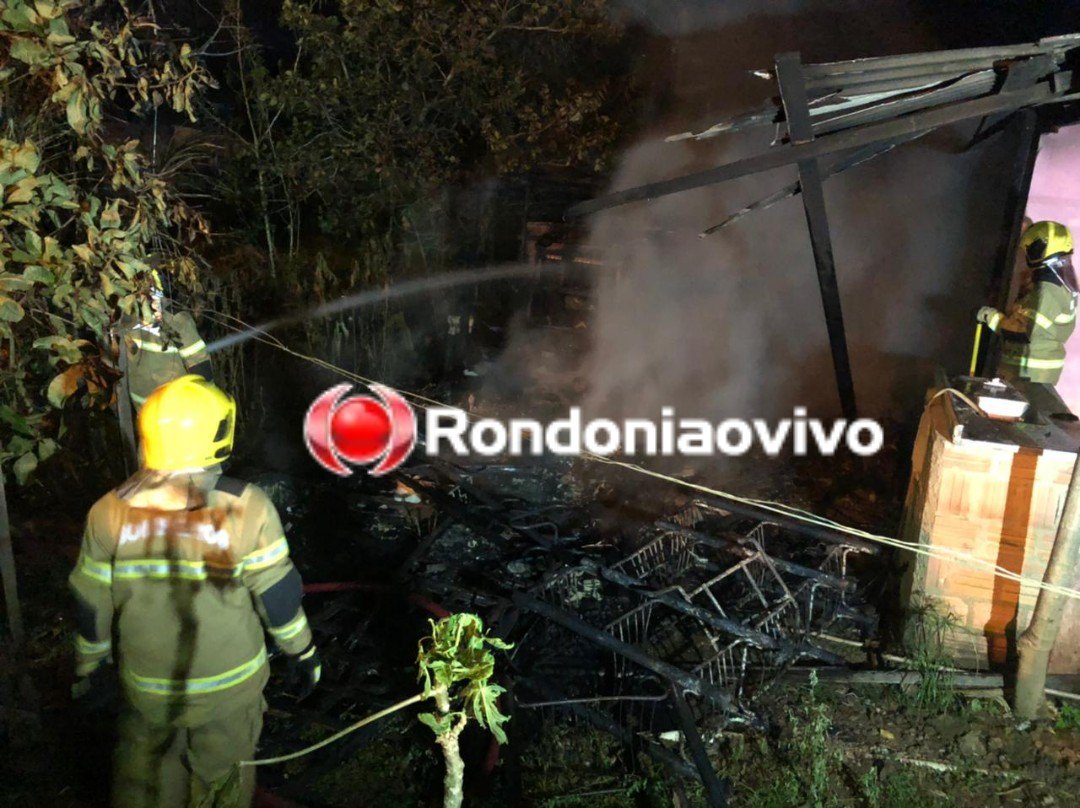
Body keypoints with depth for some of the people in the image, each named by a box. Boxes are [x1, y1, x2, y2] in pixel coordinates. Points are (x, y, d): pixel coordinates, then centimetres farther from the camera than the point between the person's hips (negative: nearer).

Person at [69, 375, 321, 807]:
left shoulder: (109, 514, -17)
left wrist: (90, 667, 13)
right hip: (229, 688, -1)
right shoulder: (246, 510, -24)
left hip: (145, 688, 2)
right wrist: (303, 654, 2)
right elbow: (279, 596, -15)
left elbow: (92, 608, -5)